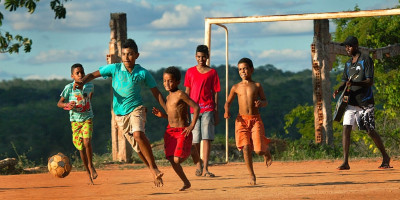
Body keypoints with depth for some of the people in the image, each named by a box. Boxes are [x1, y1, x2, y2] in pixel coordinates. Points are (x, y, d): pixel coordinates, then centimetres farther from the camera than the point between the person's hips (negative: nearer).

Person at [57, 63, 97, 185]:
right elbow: (59, 103, -4)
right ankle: (89, 174, 14)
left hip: (87, 118, 0)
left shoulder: (89, 86, 1)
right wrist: (67, 105, -21)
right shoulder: (69, 88, -7)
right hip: (75, 120, 0)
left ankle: (91, 165, 1)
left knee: (87, 142, -22)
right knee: (81, 147, 2)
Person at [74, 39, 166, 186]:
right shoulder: (114, 68, -5)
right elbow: (93, 75, -1)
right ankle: (154, 173, 18)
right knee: (138, 147, 4)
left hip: (136, 109, -2)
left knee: (138, 135, -30)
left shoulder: (143, 73, -5)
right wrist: (82, 82, -22)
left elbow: (156, 93, 2)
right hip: (120, 114, 2)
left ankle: (154, 167, -17)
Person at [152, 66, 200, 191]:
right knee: (172, 160, 3)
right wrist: (162, 115, 8)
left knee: (177, 160, -15)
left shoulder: (180, 94, -12)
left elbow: (196, 107, -15)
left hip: (182, 131, -8)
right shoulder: (168, 97, 14)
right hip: (170, 131, 8)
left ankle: (190, 153, 15)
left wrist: (192, 125, -18)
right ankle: (186, 182, 17)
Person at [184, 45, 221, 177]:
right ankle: (198, 164, 22)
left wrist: (216, 113, 1)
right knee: (194, 141, -1)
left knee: (207, 138, -9)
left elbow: (215, 93, 5)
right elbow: (187, 92, 12)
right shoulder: (190, 72, 10)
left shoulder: (212, 73, 5)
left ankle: (205, 168, -8)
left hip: (208, 109, -1)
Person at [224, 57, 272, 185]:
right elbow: (228, 102, 17)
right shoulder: (236, 87, 8)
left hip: (255, 119, -1)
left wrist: (261, 103, -17)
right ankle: (252, 175, -1)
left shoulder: (257, 86, 5)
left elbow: (265, 102, 7)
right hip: (242, 120, 1)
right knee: (246, 148, -12)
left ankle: (266, 151, 31)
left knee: (259, 150, -8)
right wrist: (227, 111, -3)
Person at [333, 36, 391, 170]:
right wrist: (339, 90, -3)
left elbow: (370, 82, -15)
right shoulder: (348, 63, 15)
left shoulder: (366, 60, -7)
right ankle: (345, 162, -8)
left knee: (370, 131, -3)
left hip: (365, 102, -6)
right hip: (351, 102, 6)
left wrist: (354, 83, -30)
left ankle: (385, 158, 15)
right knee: (346, 129, -7)